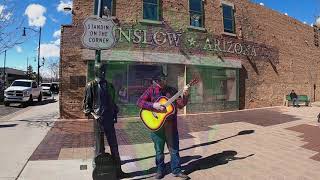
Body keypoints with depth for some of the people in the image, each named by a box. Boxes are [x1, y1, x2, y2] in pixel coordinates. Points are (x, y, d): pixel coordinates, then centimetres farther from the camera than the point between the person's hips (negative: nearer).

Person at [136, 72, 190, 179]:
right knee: (159, 150, 13)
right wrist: (153, 105, -22)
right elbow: (139, 102, -11)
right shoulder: (151, 90, -4)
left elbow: (180, 105, 0)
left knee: (174, 149, 10)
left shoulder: (172, 90, 3)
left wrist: (185, 96, -17)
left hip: (171, 124, 2)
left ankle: (176, 170, 27)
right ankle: (160, 170, 32)